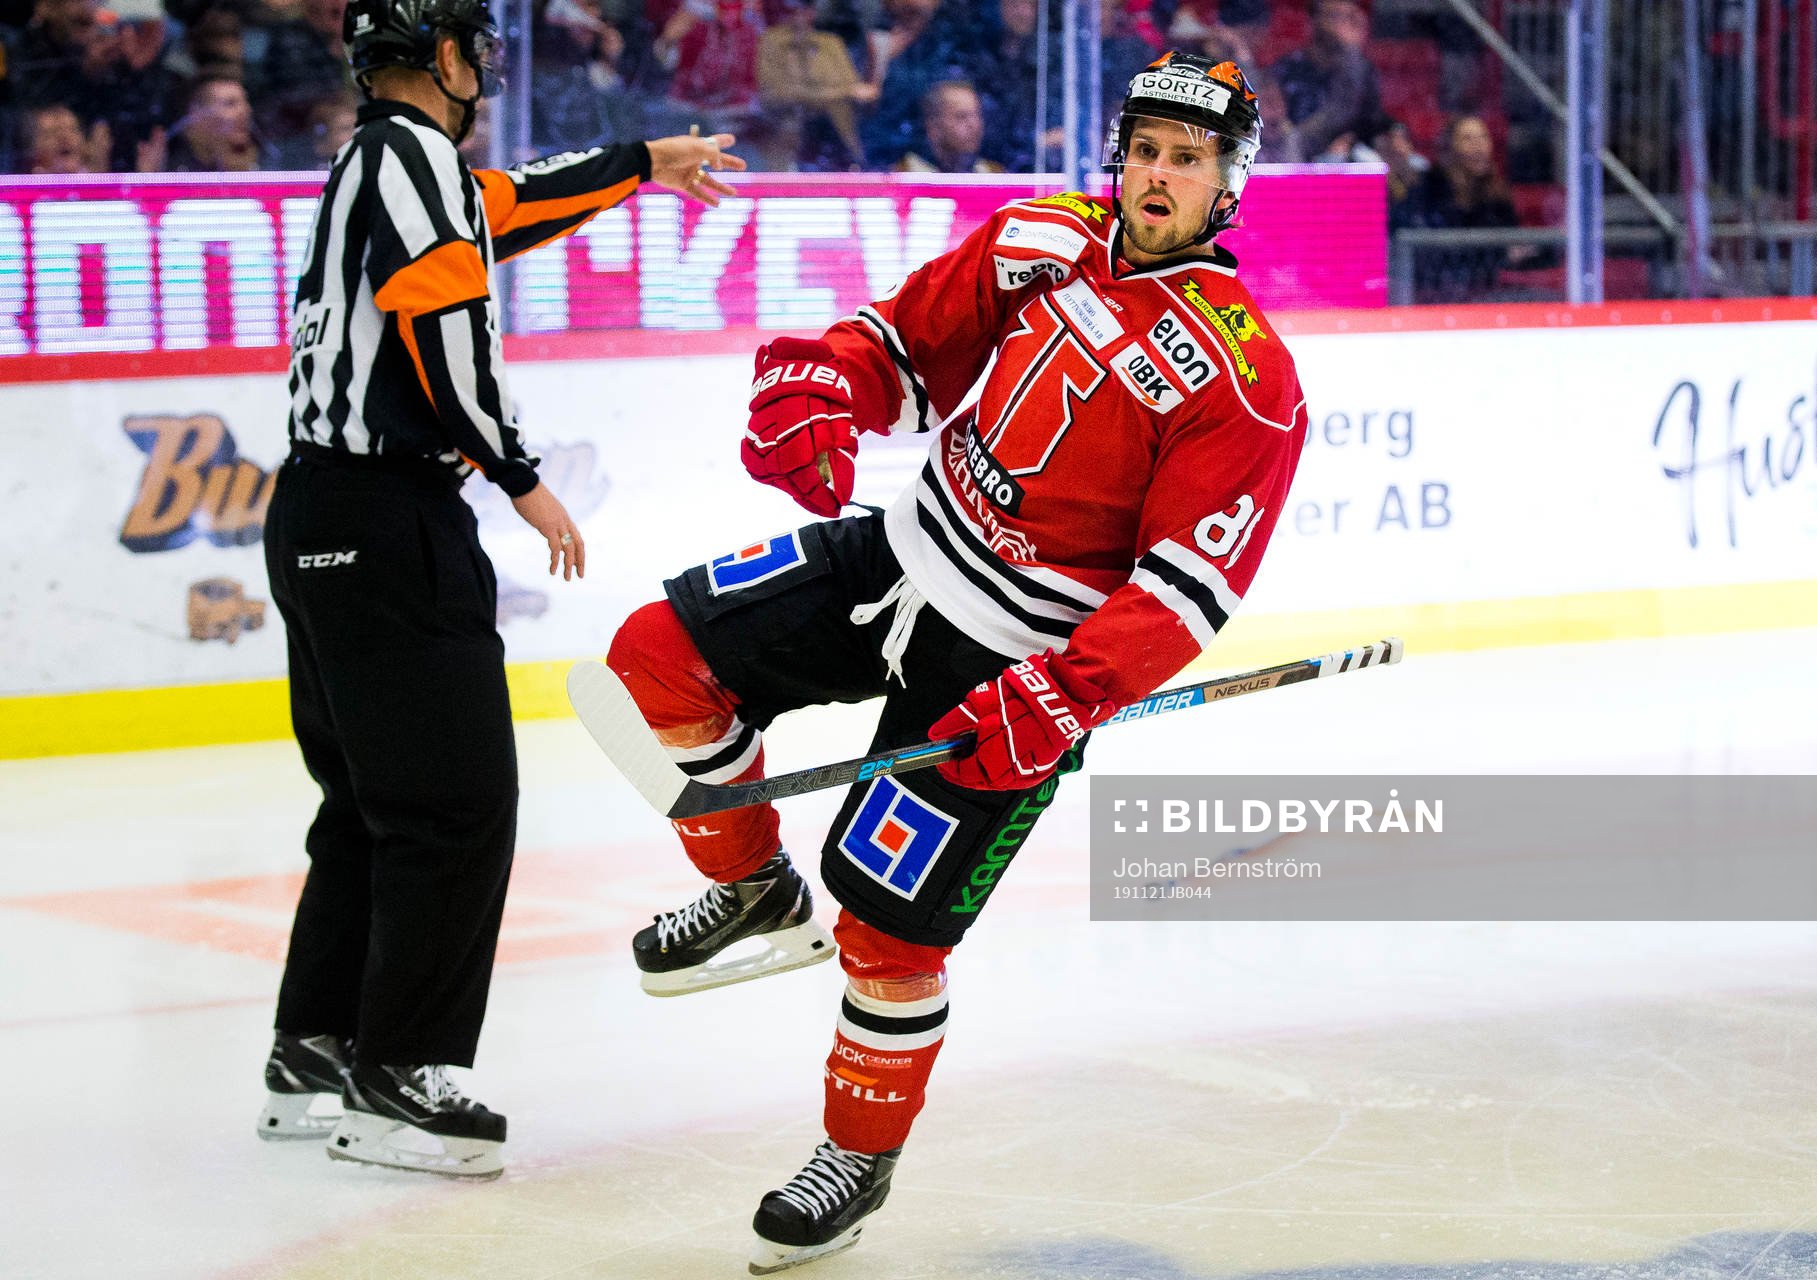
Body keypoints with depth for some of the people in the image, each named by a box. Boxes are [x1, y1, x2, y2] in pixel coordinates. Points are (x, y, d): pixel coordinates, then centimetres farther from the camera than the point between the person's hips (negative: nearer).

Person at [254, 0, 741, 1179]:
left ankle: (314, 1057, 20)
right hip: (390, 521, -10)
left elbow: (514, 205, 33)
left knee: (371, 802, 16)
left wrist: (647, 162, 45)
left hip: (323, 519, 10)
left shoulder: (375, 166, 18)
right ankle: (395, 1080, -4)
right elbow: (446, 328, -22)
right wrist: (523, 479, -14)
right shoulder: (410, 154, -11)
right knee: (456, 803, -7)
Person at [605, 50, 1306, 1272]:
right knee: (662, 653, -4)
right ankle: (758, 893, 18)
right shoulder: (1043, 238, 0)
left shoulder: (1246, 380, -18)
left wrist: (1057, 702, -30)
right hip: (904, 554, 6)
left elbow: (1183, 591, -21)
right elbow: (910, 339, 11)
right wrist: (814, 391, -11)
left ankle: (861, 1155, 20)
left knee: (891, 922, -6)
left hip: (1015, 663, -6)